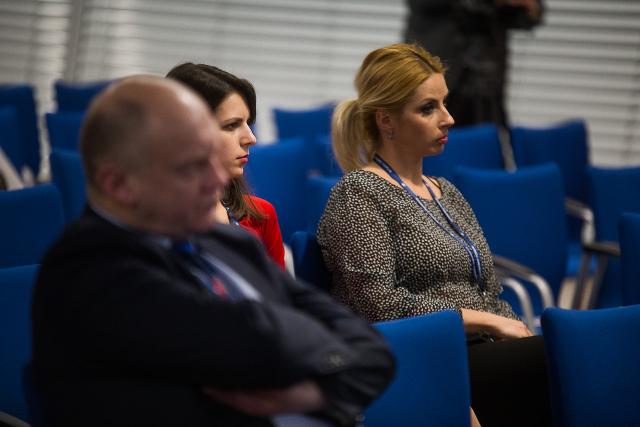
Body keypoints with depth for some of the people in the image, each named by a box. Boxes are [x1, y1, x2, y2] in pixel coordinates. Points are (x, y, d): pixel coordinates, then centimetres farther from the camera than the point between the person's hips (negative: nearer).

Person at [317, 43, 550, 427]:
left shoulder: (448, 194, 23)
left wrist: (517, 333, -1)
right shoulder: (359, 194, -1)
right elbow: (379, 303, -12)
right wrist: (485, 321, -10)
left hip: (482, 358, 7)